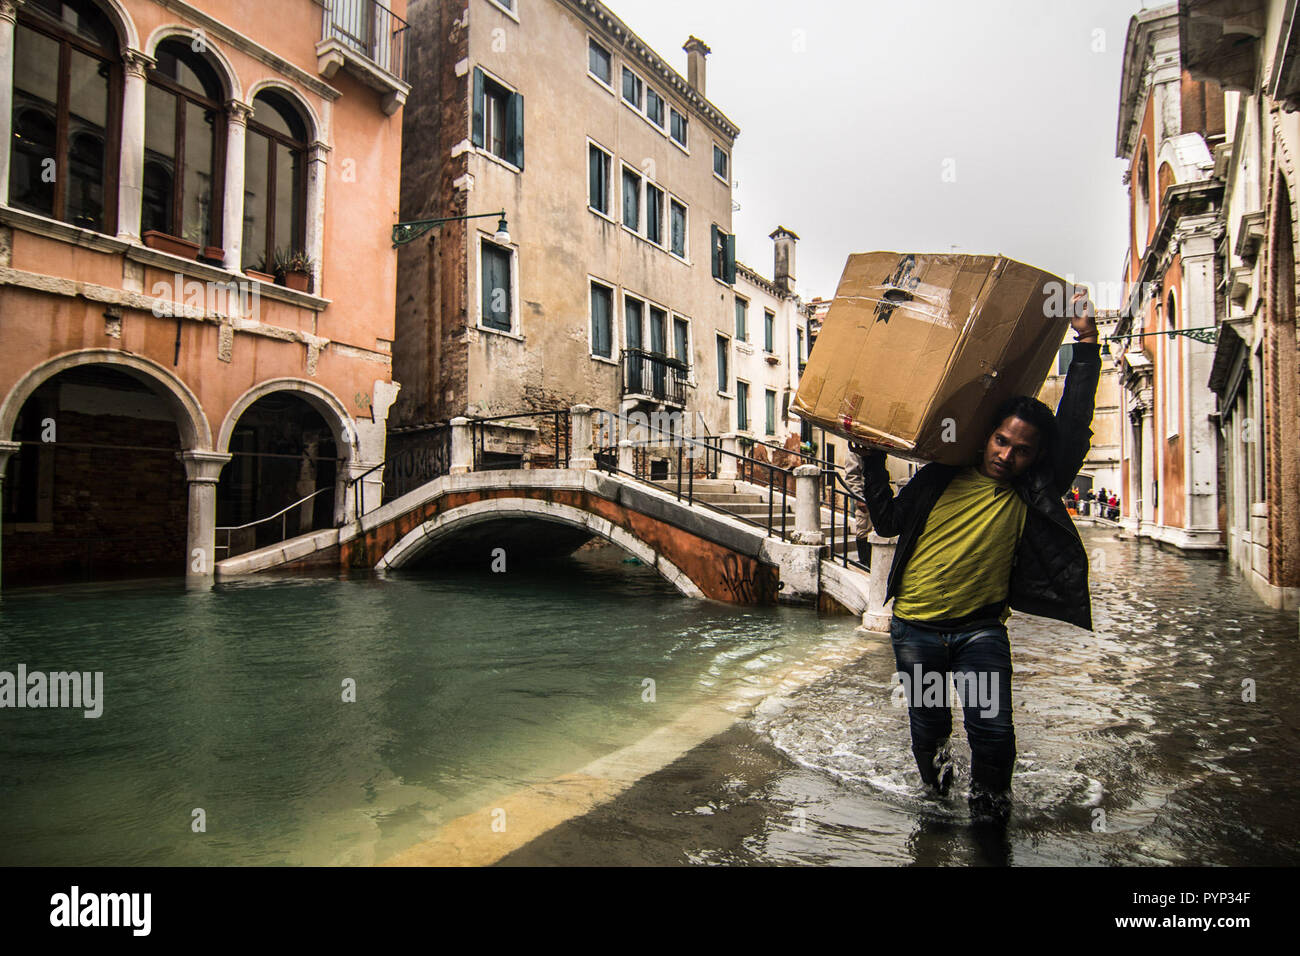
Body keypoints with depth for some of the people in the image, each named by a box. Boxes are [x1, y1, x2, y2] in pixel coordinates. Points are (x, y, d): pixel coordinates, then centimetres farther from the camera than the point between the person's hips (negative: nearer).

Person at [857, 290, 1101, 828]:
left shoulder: (1031, 494, -3)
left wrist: (1086, 343, -10)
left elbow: (1073, 429, -9)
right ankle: (937, 786, 46)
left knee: (992, 733, -10)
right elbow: (888, 521, 5)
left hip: (980, 629, -1)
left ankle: (989, 814, 18)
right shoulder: (942, 477, -1)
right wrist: (872, 462, -1)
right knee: (927, 727, 14)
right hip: (915, 630, 1)